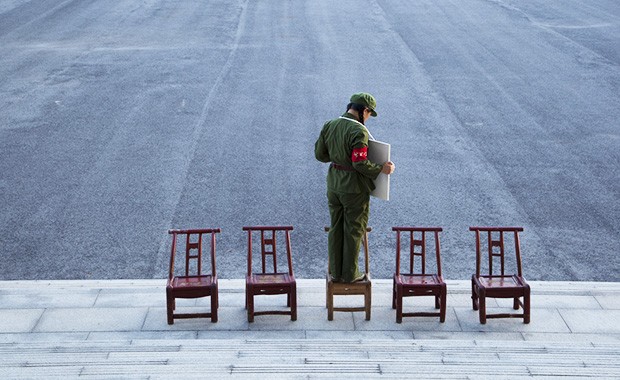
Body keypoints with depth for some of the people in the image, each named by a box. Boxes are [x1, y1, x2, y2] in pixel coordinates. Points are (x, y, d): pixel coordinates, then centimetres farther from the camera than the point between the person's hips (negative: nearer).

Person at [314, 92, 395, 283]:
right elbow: (360, 163, -25)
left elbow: (319, 154, 7)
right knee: (354, 230, 7)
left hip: (334, 185, 6)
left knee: (336, 228, 15)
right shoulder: (359, 131, -21)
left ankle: (335, 272, 23)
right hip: (354, 188, -6)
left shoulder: (329, 125, 1)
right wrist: (381, 169, -13)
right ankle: (350, 274, 15)